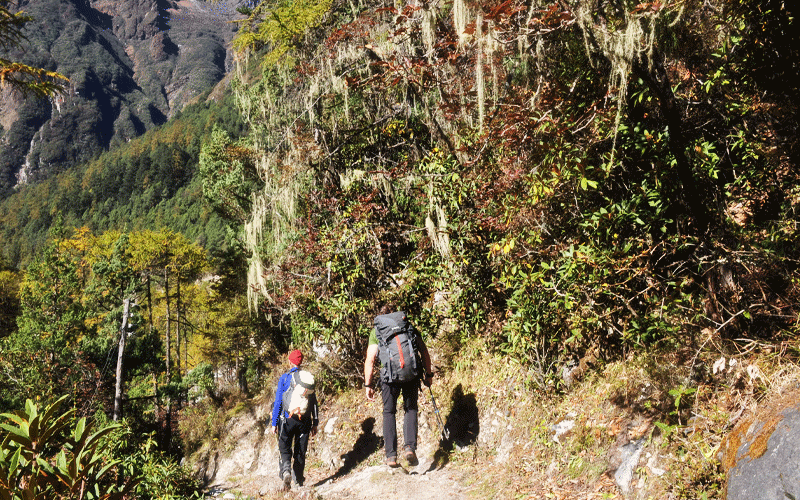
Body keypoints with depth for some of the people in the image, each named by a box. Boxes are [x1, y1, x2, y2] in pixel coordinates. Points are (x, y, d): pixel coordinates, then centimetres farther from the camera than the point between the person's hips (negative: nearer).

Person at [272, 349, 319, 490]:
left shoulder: (284, 378, -4)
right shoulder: (309, 378, 4)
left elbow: (278, 402, -4)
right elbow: (314, 403, 6)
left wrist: (274, 423, 2)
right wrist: (315, 423, 12)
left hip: (288, 419, -2)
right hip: (305, 421, 3)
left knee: (285, 449, 4)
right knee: (300, 451, 11)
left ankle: (286, 470, -22)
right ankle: (299, 481, 15)